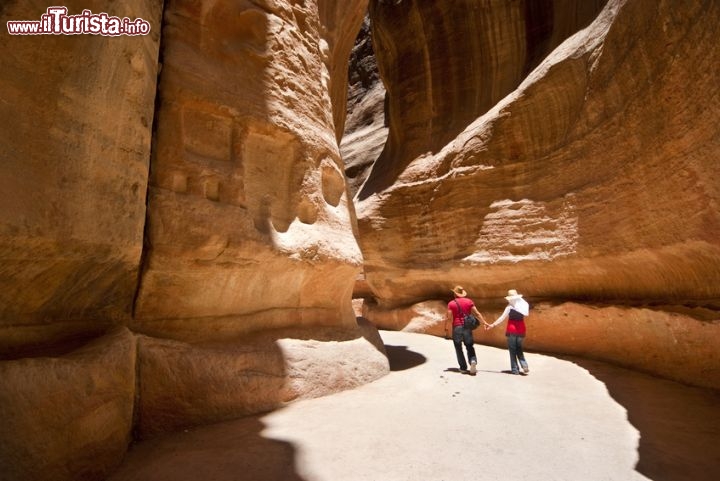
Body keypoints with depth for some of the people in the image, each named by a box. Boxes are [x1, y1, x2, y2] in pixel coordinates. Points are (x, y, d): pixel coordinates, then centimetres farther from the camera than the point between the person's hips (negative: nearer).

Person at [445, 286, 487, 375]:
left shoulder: (451, 303, -3)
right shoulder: (469, 301, 4)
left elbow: (449, 318, -7)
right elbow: (477, 314, 1)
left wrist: (446, 329, 1)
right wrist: (485, 323, 9)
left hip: (457, 327, -2)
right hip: (467, 327, 2)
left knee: (458, 348, 11)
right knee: (469, 347, 13)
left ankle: (463, 367, 12)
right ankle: (473, 361, -12)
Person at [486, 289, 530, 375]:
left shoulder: (509, 307, -11)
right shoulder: (523, 306, 1)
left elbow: (502, 317, -13)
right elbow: (523, 316, 14)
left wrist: (492, 325, -10)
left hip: (512, 330, -4)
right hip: (521, 329, 4)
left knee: (512, 350, 5)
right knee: (519, 349, 17)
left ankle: (515, 369, 5)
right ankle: (524, 365, 0)